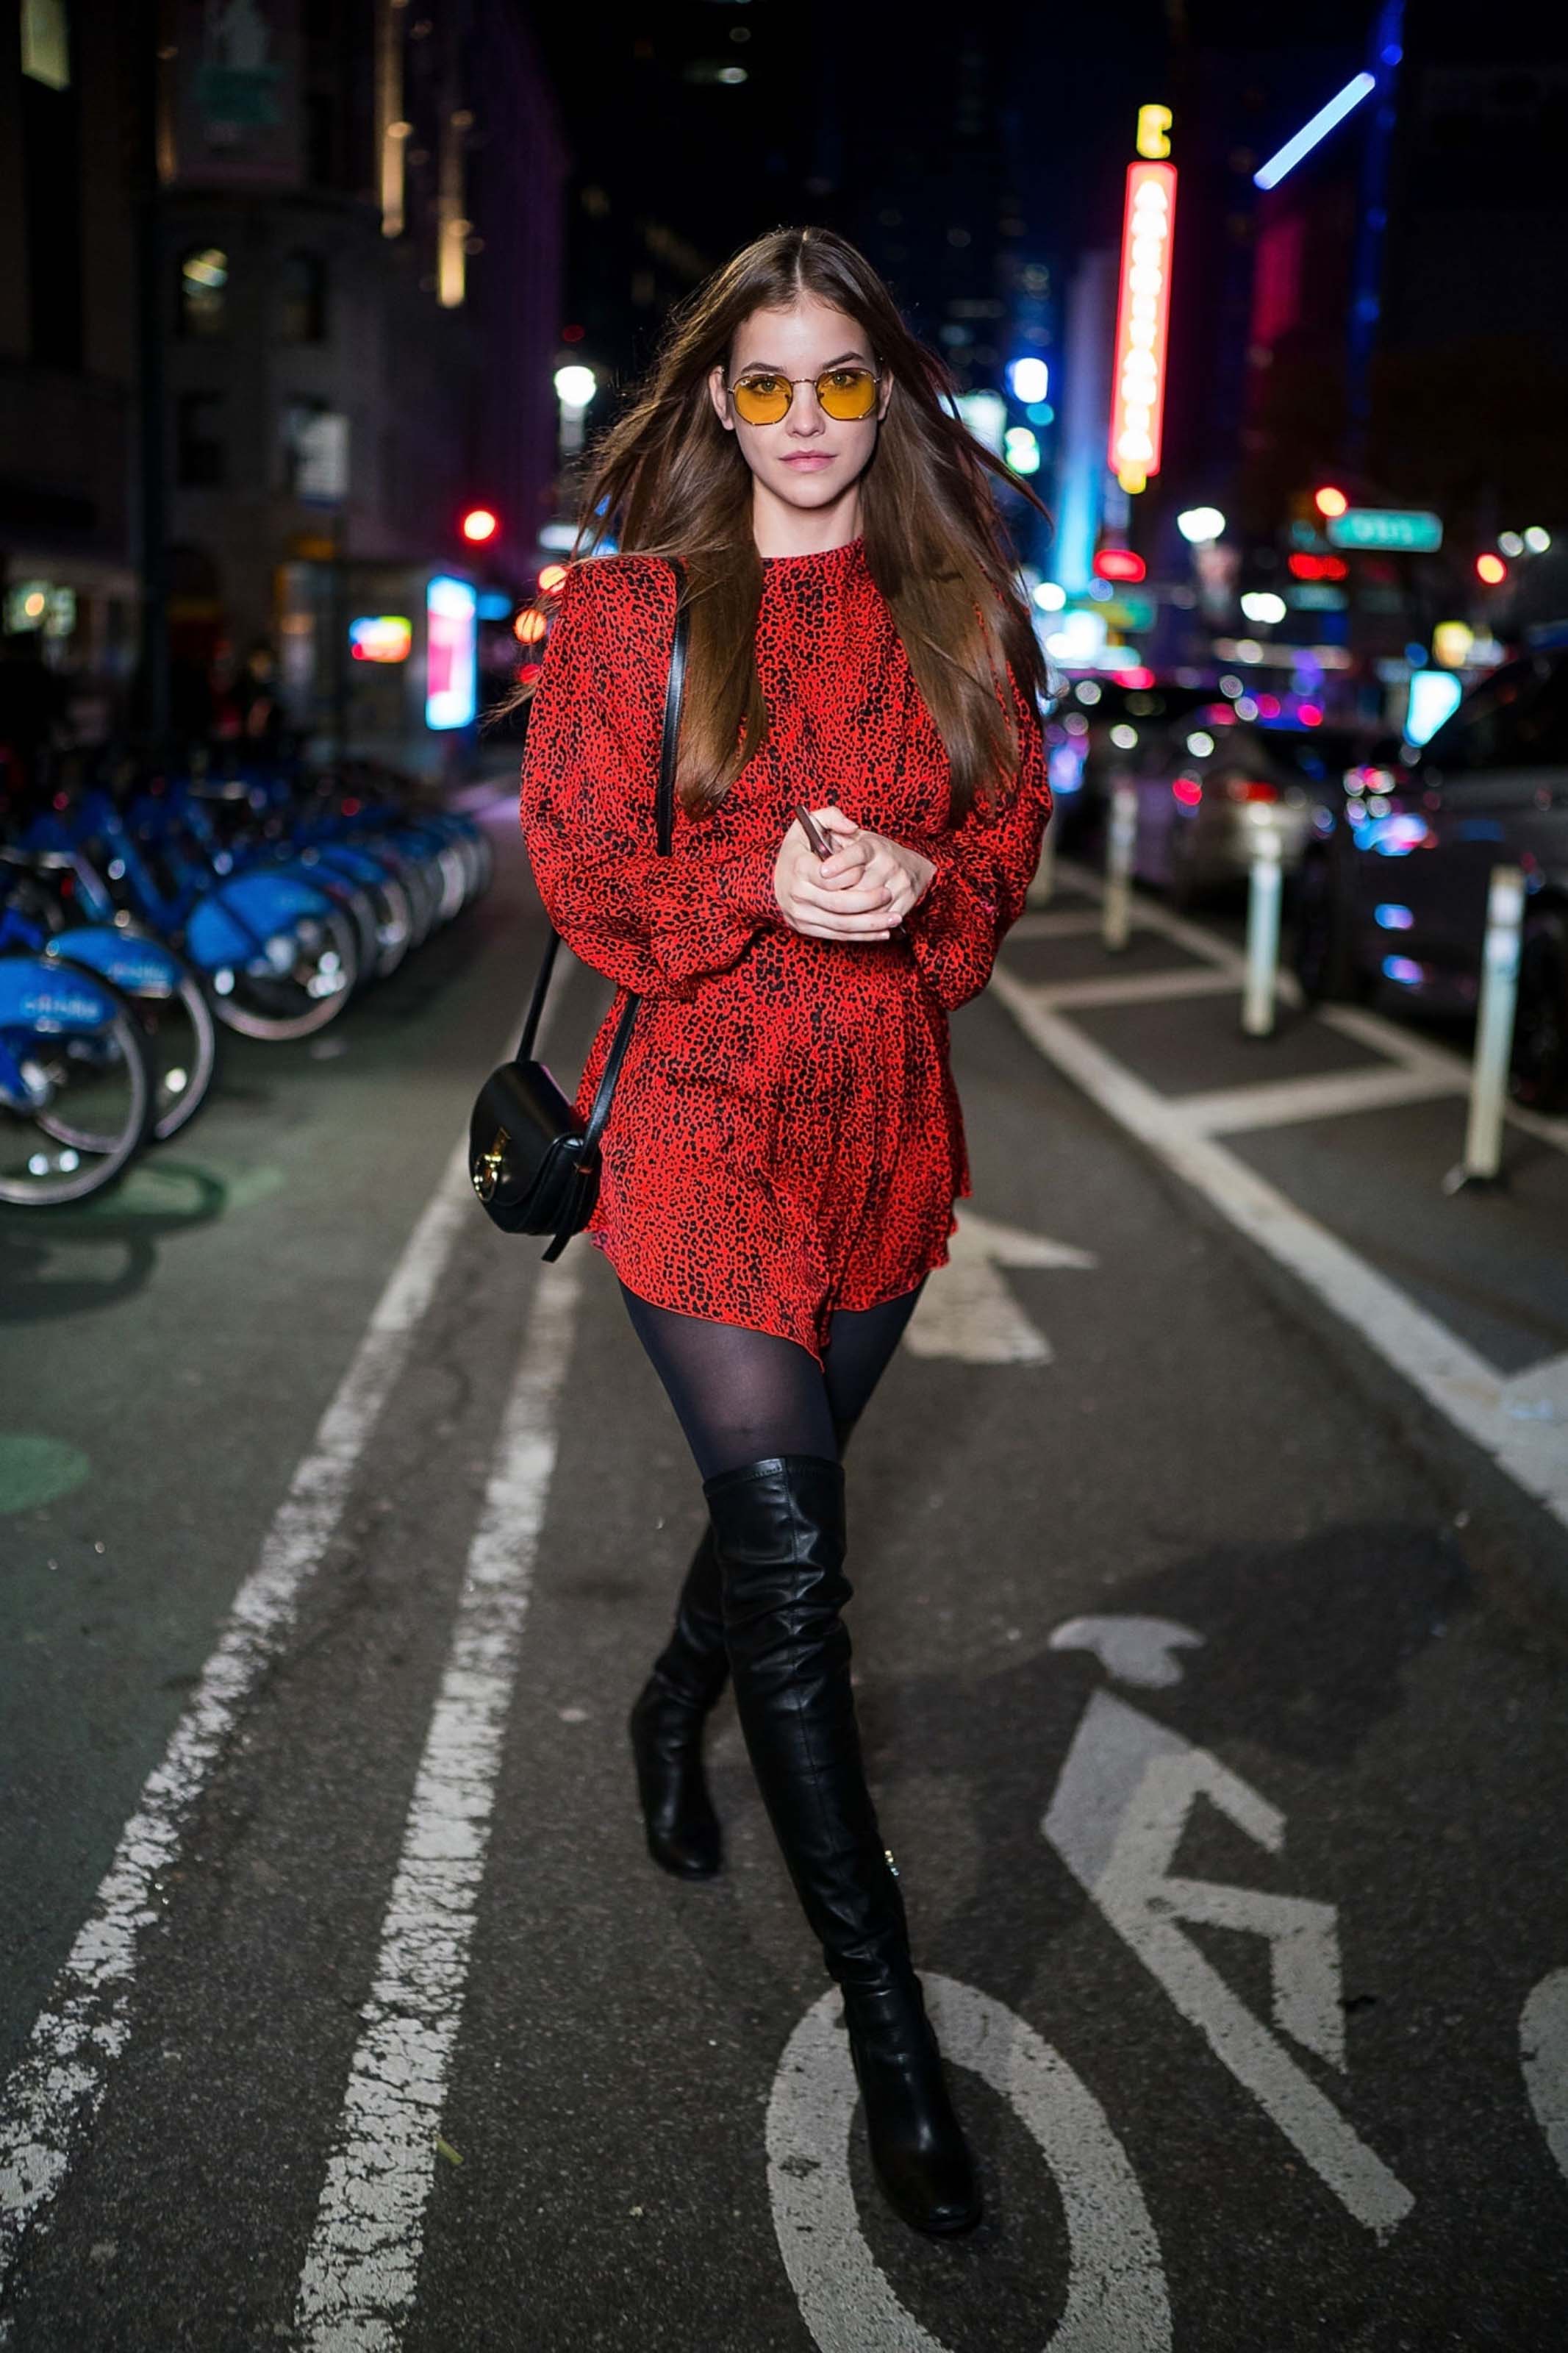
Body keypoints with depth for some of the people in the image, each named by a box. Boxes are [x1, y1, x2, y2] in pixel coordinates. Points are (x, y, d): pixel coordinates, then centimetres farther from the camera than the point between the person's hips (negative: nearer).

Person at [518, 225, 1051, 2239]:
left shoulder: (956, 611, 6)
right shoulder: (626, 608, -1)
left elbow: (1009, 832, 8)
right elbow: (578, 866, -2)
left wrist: (917, 886, -15)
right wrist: (765, 883, -20)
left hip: (885, 1117, 4)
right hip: (698, 1113, -3)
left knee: (781, 1486, 18)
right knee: (793, 1557, -7)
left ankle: (676, 1709, 53)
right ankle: (886, 2018, 6)